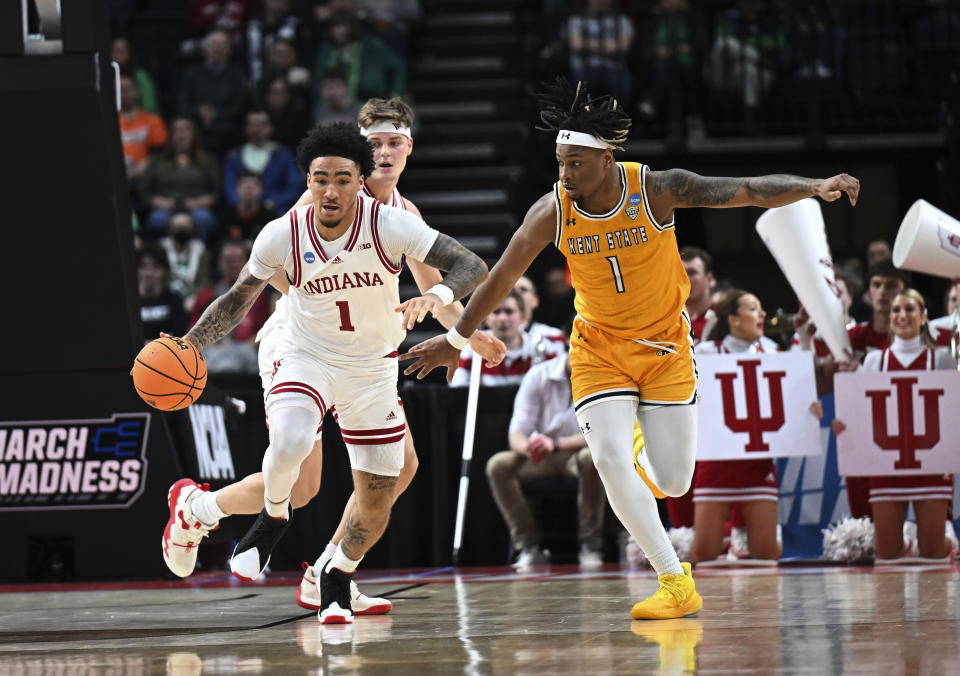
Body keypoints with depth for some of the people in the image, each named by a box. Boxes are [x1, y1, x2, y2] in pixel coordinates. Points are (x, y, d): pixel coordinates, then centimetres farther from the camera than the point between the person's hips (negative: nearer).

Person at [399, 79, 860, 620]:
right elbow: (501, 279, -1)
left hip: (666, 346, -1)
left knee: (673, 481, -2)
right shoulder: (552, 213, -15)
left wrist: (815, 187, -35)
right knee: (610, 459, -20)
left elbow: (750, 191, -21)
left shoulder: (658, 189, -20)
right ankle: (677, 583, -11)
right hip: (599, 348, 1)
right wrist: (456, 340, 7)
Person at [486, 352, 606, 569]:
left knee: (591, 458, -37)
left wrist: (555, 443, -36)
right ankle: (529, 547, -22)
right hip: (542, 458, 2)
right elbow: (516, 434, -10)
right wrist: (528, 447, -37)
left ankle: (590, 546, -24)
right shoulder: (538, 376, -7)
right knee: (498, 465, -26)